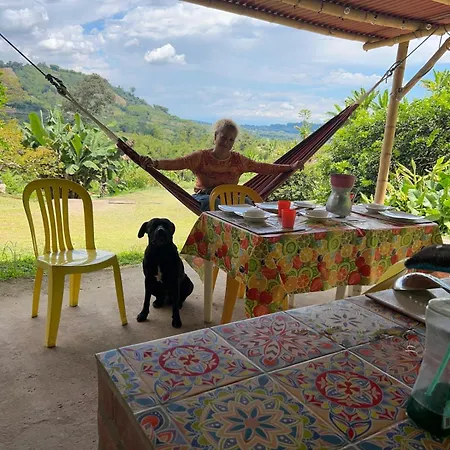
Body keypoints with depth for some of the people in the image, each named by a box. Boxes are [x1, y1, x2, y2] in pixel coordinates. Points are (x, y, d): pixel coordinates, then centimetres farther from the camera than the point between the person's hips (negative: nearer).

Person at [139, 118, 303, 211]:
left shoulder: (238, 160, 8)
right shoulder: (201, 157, -2)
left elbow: (262, 167, 9)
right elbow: (177, 163, -15)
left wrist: (290, 167, 6)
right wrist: (154, 163, -33)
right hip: (203, 198, -2)